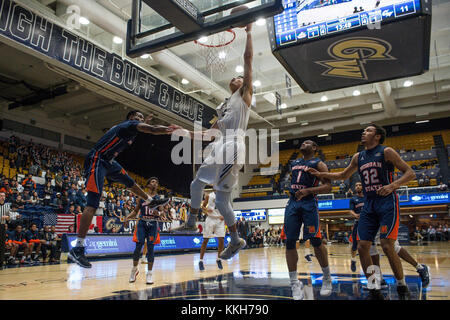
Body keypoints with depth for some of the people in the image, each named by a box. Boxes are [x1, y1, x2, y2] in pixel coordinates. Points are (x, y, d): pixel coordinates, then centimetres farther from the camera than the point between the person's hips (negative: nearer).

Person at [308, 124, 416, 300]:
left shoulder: (386, 152, -3)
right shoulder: (358, 157, 14)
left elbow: (410, 173, -5)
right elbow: (344, 175, 27)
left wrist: (393, 185, -22)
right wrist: (321, 174, 18)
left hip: (387, 202, -6)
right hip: (368, 205, 6)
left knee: (387, 246, -13)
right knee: (362, 247, -2)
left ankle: (402, 287, 10)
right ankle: (375, 290, 10)